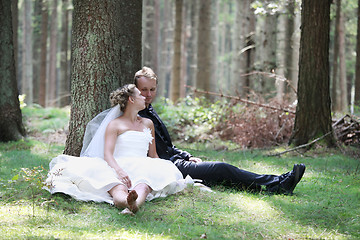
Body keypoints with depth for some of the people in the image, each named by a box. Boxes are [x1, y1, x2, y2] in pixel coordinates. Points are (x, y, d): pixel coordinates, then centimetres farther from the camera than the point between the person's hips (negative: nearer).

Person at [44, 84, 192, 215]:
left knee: (143, 187, -39)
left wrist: (162, 170, 7)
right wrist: (119, 171, -25)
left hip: (142, 170, 3)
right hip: (119, 168, -3)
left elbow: (153, 155, 30)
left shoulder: (148, 124, 29)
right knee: (119, 190, -42)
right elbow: (107, 154, -2)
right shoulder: (115, 125, 12)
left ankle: (135, 204, -72)